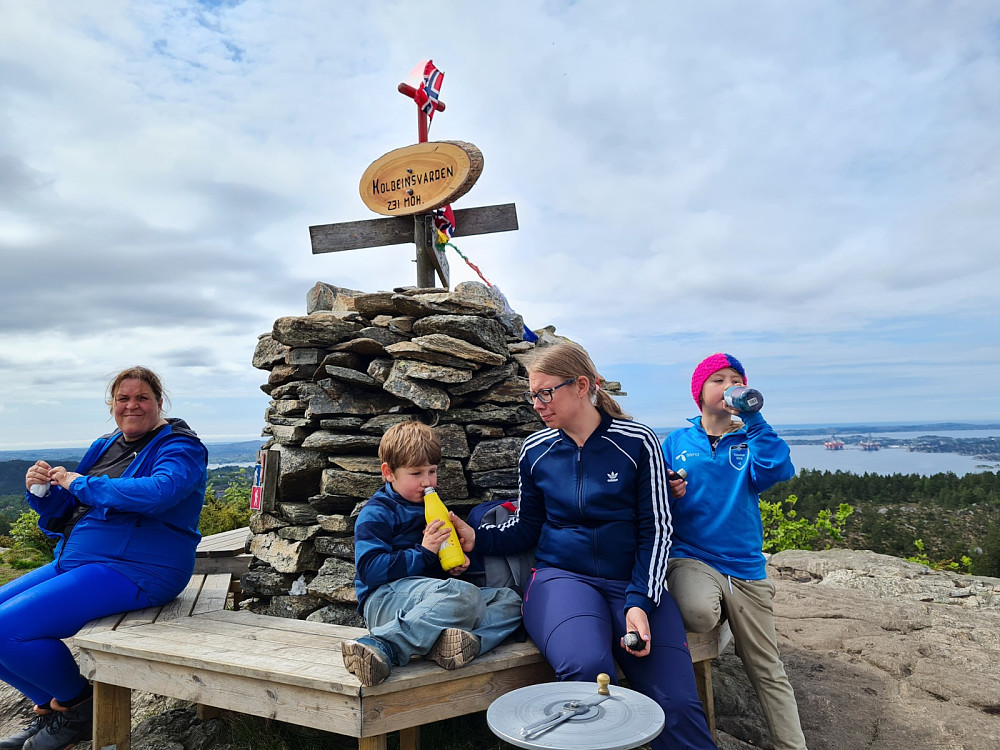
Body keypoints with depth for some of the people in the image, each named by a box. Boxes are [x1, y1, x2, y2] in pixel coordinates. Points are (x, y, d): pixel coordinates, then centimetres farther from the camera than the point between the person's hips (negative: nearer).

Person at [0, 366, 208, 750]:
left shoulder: (180, 446, -10)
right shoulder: (105, 446, 15)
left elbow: (158, 491, -32)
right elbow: (66, 512, 21)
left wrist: (80, 483, -20)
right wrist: (43, 490, -2)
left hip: (133, 570, -9)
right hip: (74, 561, 9)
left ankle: (79, 703, 7)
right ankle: (51, 706, 19)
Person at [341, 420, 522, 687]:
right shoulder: (376, 514, -1)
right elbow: (371, 571, -13)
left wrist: (458, 564, 9)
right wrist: (423, 552, -17)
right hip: (386, 596, -8)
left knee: (510, 601, -8)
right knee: (466, 595, -35)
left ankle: (445, 644, -34)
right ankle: (381, 646, -42)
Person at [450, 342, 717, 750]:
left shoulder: (637, 442, -2)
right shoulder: (535, 451, 6)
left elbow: (656, 529, -1)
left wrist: (640, 602, -13)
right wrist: (477, 538, -4)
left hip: (632, 581, 0)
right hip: (561, 577, 1)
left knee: (678, 705, -18)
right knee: (588, 669, -30)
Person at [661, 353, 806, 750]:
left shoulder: (749, 441, 7)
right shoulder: (676, 442, 6)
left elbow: (777, 471, -14)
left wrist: (753, 419, -20)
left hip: (744, 565, 2)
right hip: (690, 557, -2)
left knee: (767, 671, 6)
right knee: (699, 614, -35)